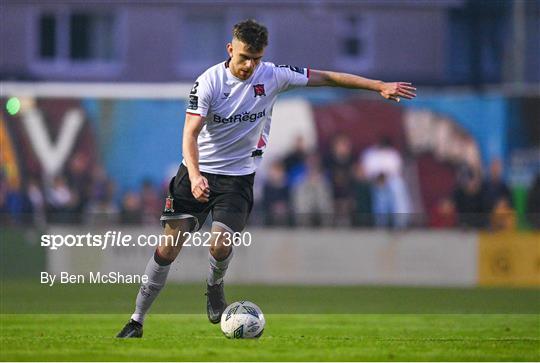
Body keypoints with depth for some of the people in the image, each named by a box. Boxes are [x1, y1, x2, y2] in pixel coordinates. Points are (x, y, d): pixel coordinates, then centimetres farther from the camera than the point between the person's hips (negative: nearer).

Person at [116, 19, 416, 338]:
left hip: (238, 176, 1)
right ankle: (137, 321, 7)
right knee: (168, 248, -5)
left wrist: (380, 86, -3)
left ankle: (215, 286, 16)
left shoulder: (273, 76, -7)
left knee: (221, 246, -20)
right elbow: (191, 132, -18)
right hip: (197, 172, -1)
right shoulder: (209, 82, -13)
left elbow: (327, 78, 0)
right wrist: (195, 176, -35)